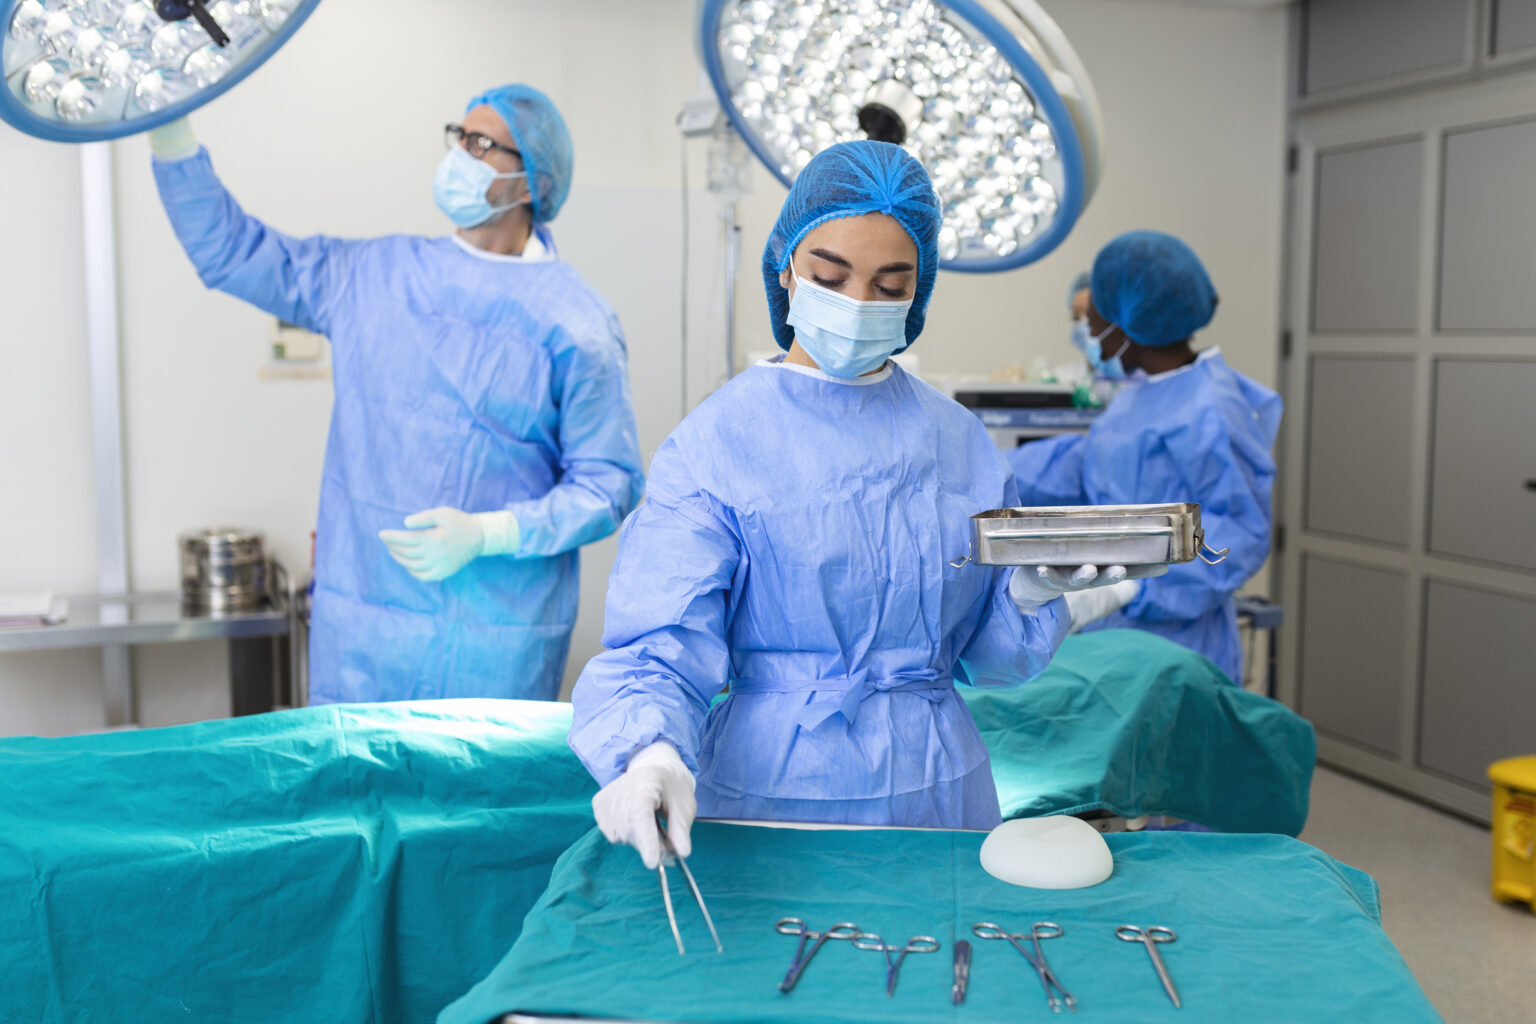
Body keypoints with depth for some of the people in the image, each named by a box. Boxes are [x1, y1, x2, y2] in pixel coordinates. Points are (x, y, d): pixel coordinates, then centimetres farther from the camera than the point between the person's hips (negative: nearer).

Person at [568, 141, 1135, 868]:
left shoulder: (959, 440, 2)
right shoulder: (715, 442, -11)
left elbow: (979, 655, 8)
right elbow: (659, 650, -17)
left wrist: (1031, 595, -12)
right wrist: (649, 754, -36)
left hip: (940, 791, 4)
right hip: (771, 800, -3)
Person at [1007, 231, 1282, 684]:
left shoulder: (1206, 416, -19)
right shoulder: (1140, 394, 12)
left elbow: (1241, 532, -21)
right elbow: (1080, 467, 23)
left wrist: (1124, 587, -28)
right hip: (1114, 634, 9)